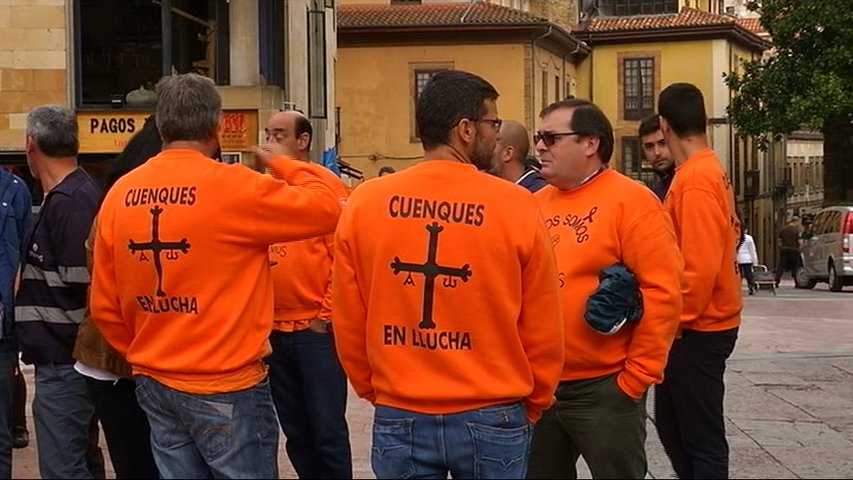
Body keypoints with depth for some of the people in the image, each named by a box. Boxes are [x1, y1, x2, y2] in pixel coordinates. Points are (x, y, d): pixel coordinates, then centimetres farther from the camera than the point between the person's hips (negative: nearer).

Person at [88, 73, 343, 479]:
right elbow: (326, 209, -7)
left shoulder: (120, 194, 2)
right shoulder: (233, 186, -15)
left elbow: (104, 306, 6)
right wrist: (282, 165, 9)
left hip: (153, 384, 6)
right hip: (225, 390, -6)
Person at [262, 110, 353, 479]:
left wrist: (327, 315, -12)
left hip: (315, 329, -5)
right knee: (296, 432, 13)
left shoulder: (326, 185, -6)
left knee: (327, 431, -2)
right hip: (272, 330, 6)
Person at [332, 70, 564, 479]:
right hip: (491, 420, -1)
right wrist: (530, 407, 13)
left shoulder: (364, 203, -4)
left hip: (398, 419, 2)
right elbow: (543, 330, -3)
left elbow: (347, 322, 2)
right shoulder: (515, 206, -9)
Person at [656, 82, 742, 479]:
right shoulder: (708, 171, 10)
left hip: (696, 331, -10)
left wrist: (677, 321, -14)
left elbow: (701, 267, -24)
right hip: (696, 326, 10)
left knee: (702, 438, -2)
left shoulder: (695, 179, -19)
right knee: (671, 423, 19)